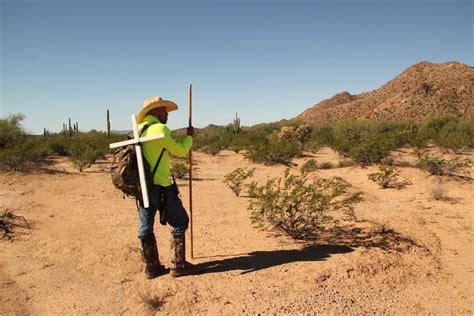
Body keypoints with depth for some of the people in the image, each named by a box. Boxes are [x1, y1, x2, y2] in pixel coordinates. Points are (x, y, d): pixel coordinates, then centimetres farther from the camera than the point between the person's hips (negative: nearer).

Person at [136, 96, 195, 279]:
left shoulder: (139, 130, 11)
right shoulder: (160, 129, -12)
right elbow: (181, 151, -5)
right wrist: (189, 137, 10)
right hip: (160, 185, -8)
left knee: (145, 226, 12)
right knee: (179, 222, 4)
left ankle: (151, 267, 22)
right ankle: (178, 265, 9)